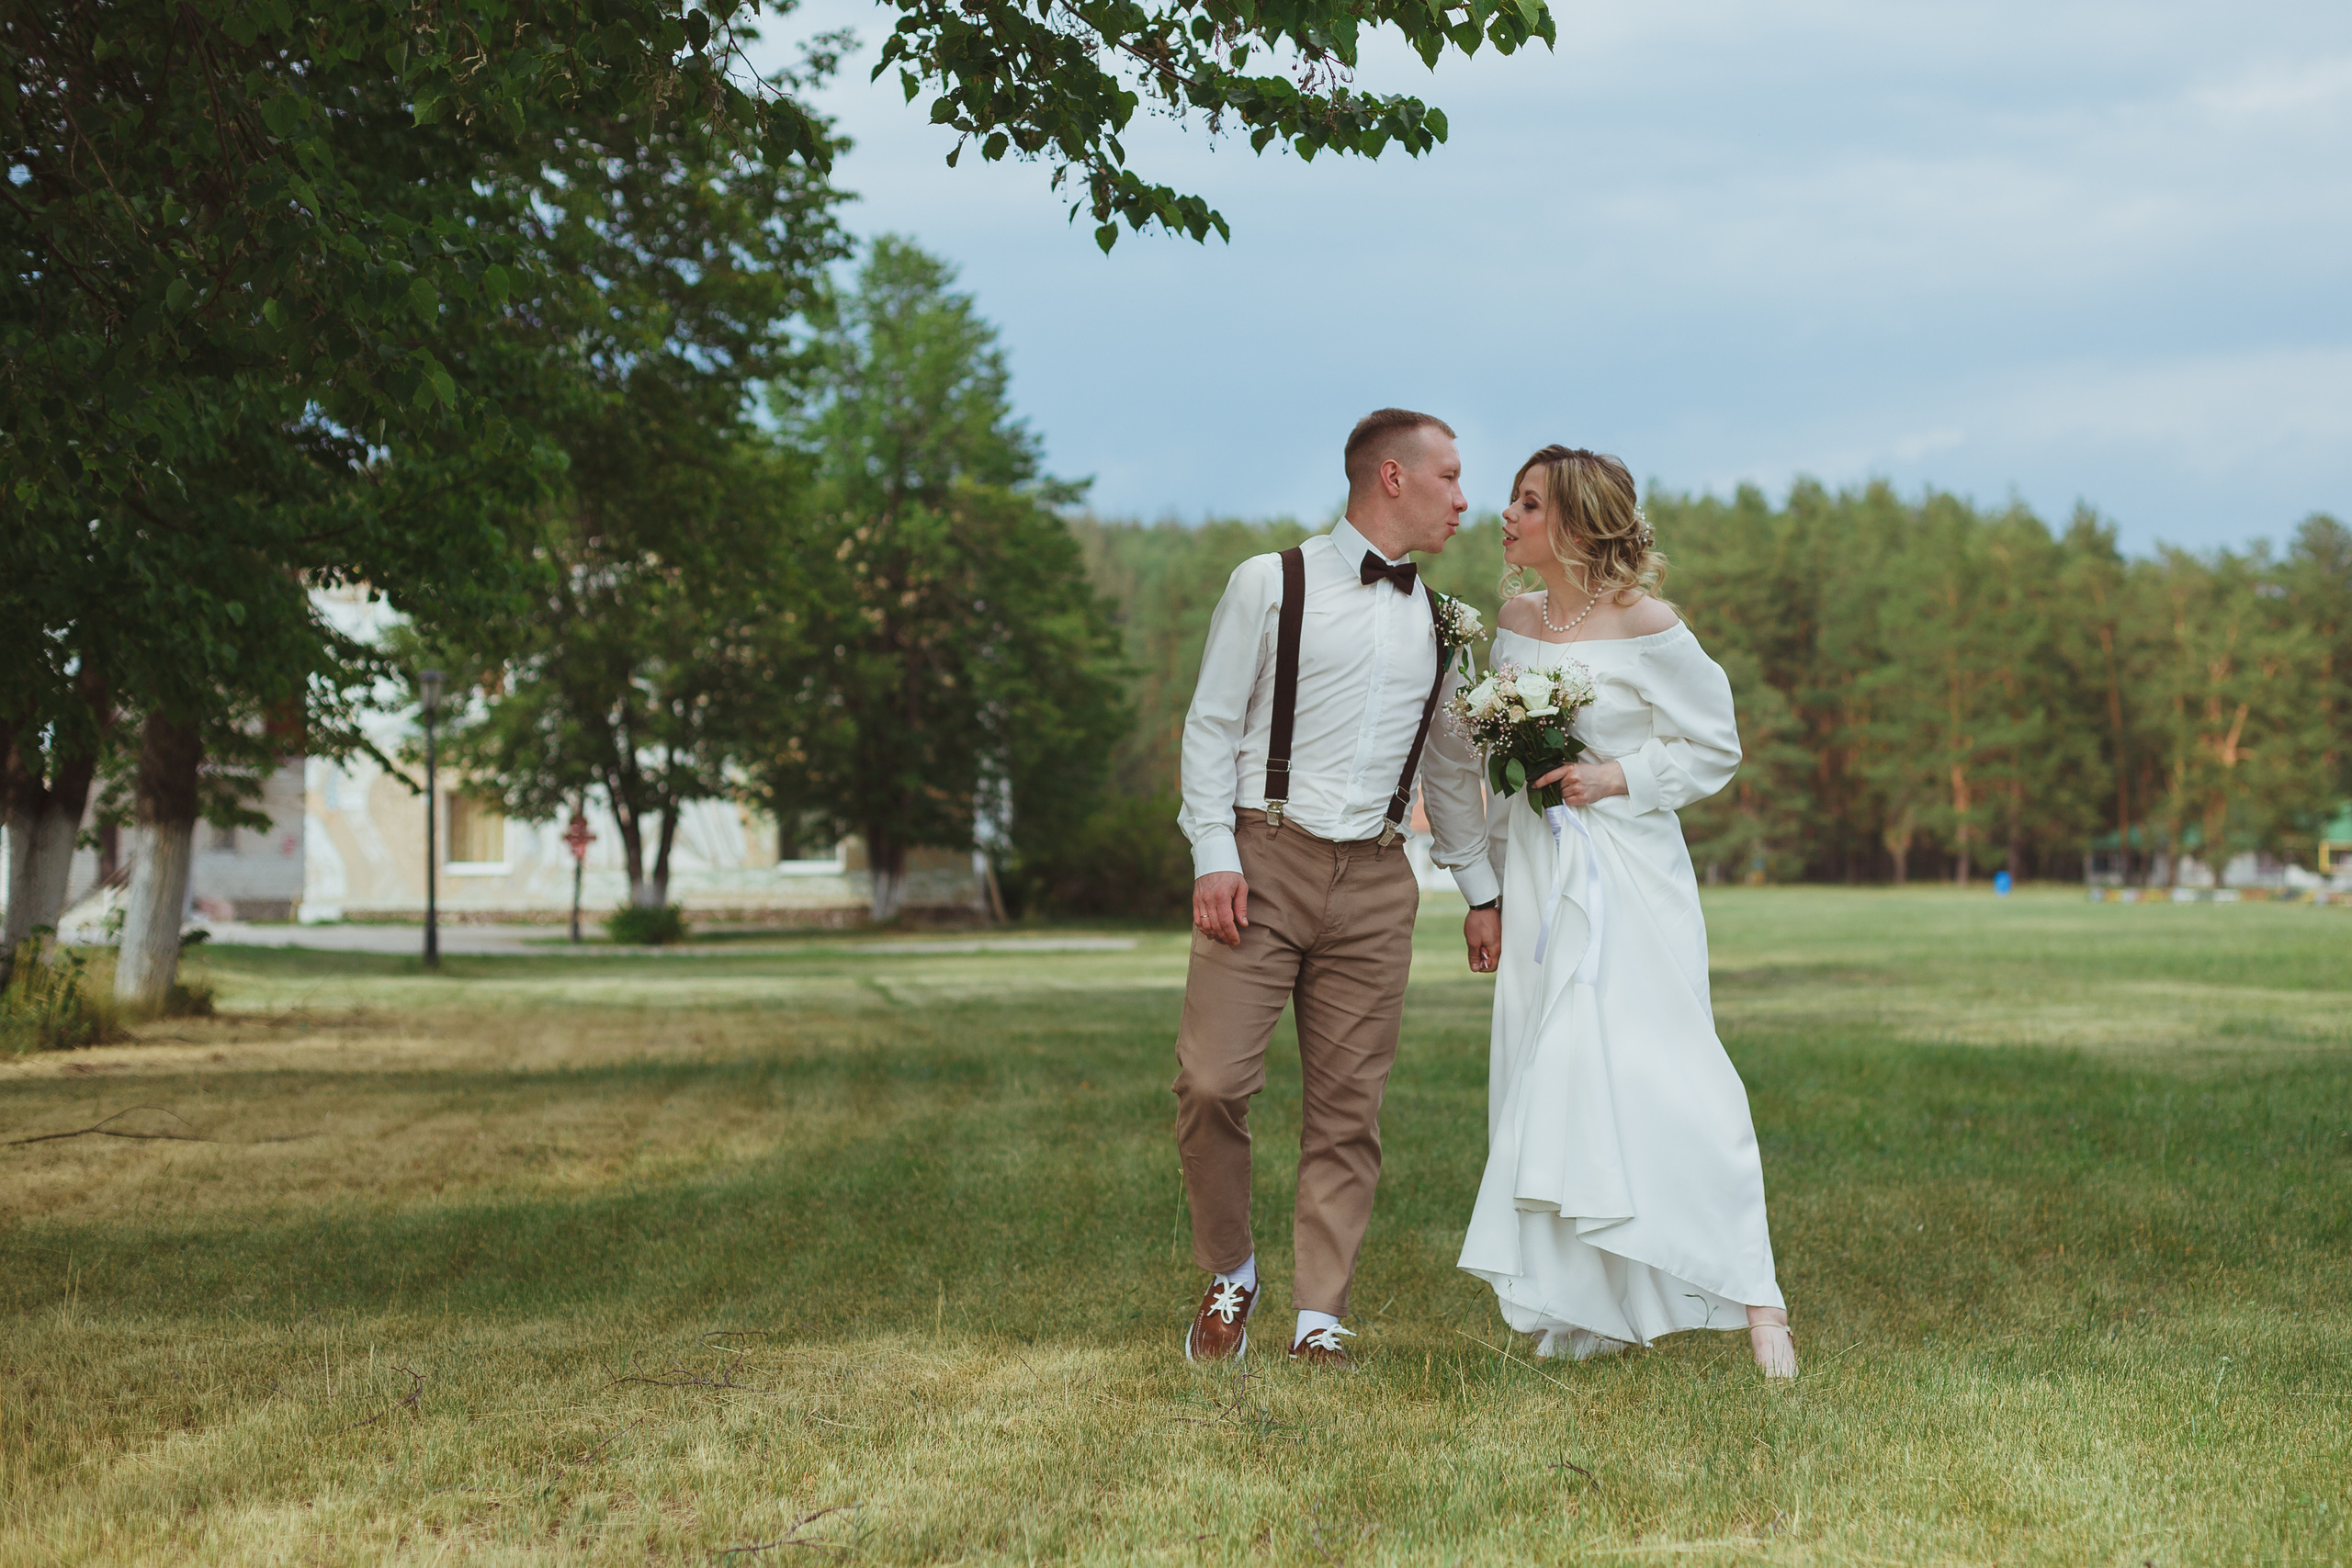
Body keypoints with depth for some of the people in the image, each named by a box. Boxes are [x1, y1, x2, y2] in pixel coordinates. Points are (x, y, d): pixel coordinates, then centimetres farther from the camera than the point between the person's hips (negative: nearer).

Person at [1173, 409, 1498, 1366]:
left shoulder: (1438, 623, 16)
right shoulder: (1271, 585, 2)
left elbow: (1452, 763, 24)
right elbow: (1212, 724, 0)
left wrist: (1480, 889, 21)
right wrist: (1215, 854, -9)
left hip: (1375, 887, 4)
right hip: (1263, 863, -4)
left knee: (1347, 1108, 1)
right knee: (1212, 1081, -10)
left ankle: (1320, 1322, 8)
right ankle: (1229, 1275, 12)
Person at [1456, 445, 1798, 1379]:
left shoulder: (1644, 626, -9)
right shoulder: (1516, 621, 10)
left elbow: (1716, 747, -1)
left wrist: (1619, 778, -15)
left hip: (1629, 879, -6)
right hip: (1538, 881, 6)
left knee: (1649, 1074, -14)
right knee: (1548, 1084, 4)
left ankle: (1755, 1298, -9)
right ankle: (1586, 1313, 12)